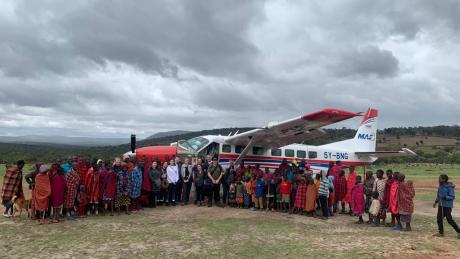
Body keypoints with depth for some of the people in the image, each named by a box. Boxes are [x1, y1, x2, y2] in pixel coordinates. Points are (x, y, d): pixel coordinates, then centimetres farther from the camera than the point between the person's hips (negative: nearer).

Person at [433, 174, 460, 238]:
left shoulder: (449, 187, -18)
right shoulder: (440, 186, 7)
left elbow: (452, 197, -18)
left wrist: (444, 197, -30)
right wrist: (436, 202, 14)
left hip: (447, 206, -8)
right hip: (441, 205, 8)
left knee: (449, 220, -6)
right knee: (439, 218, 5)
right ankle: (441, 233, 14)